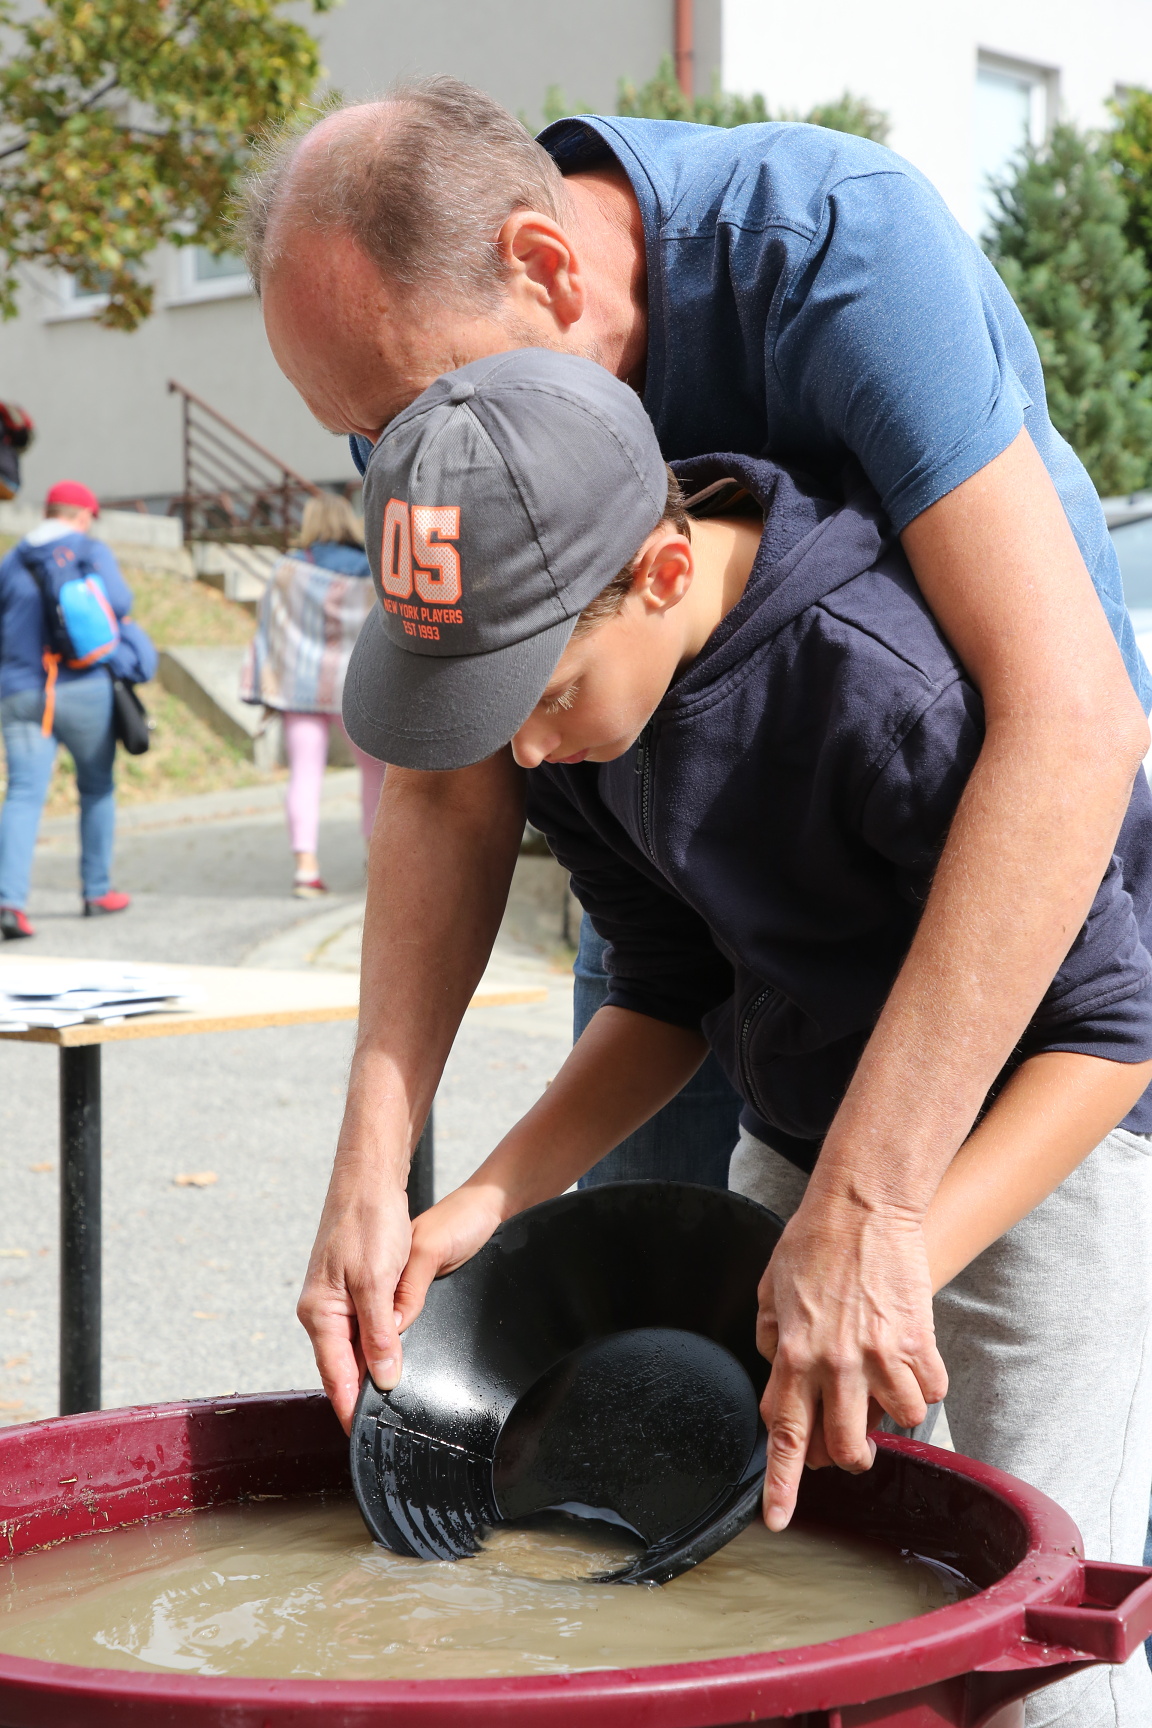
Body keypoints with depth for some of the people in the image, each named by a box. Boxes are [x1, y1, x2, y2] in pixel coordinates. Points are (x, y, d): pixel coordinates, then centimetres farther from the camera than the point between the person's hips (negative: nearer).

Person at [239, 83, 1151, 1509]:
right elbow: (448, 793, -12)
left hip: (1034, 849, -5)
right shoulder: (423, 353, -14)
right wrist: (370, 1169, -25)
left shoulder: (835, 240, -33)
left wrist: (861, 1198, -45)